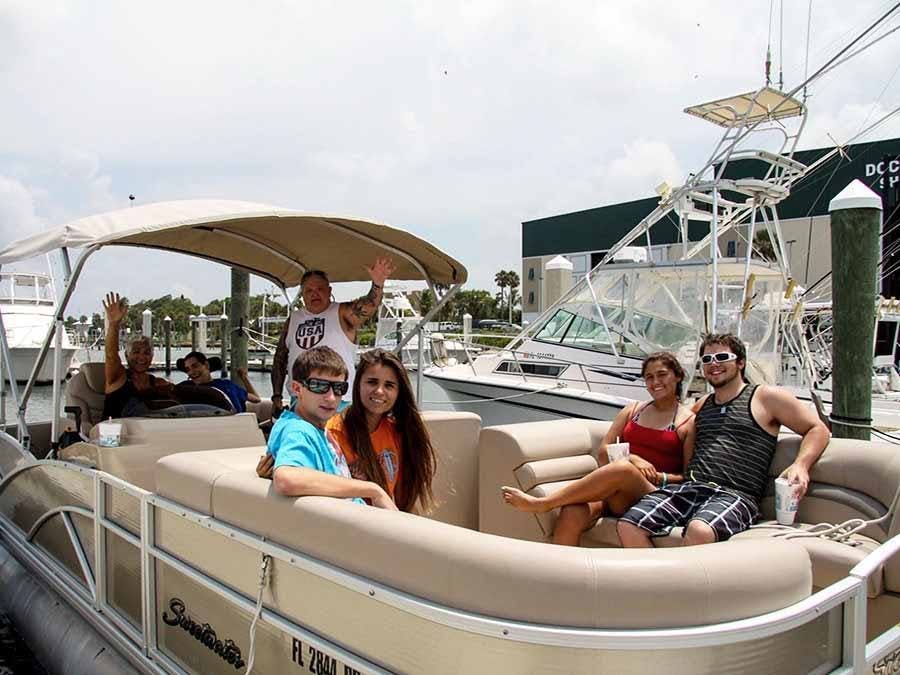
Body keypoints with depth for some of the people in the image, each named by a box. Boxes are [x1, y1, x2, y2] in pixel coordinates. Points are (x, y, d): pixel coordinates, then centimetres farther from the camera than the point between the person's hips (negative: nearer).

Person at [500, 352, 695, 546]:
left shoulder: (689, 421, 9)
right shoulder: (633, 410, 21)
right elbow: (603, 450, 13)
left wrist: (661, 478, -14)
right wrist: (632, 458, -7)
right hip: (611, 488, 4)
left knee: (622, 468, -39)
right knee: (571, 514, -32)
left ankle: (541, 504, -31)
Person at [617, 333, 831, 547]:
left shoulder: (766, 397, 10)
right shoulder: (702, 405, 27)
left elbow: (818, 429, 9)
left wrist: (800, 465, -10)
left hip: (735, 495, -5)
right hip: (689, 488, 5)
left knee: (699, 531, -40)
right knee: (628, 525, -19)